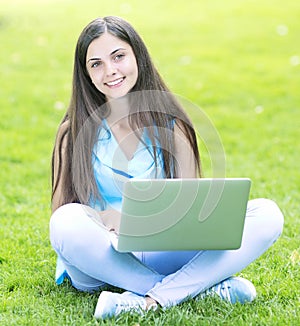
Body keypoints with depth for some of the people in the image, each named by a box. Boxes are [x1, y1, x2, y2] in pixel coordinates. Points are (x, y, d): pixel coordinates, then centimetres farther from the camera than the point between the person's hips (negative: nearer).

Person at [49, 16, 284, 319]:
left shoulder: (171, 124, 5)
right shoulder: (74, 133, 2)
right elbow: (61, 209, -2)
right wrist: (105, 219, -24)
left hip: (161, 256, 2)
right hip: (99, 258, -1)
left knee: (266, 215, -16)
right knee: (67, 223, -37)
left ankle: (149, 300, -32)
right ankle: (202, 287, -27)